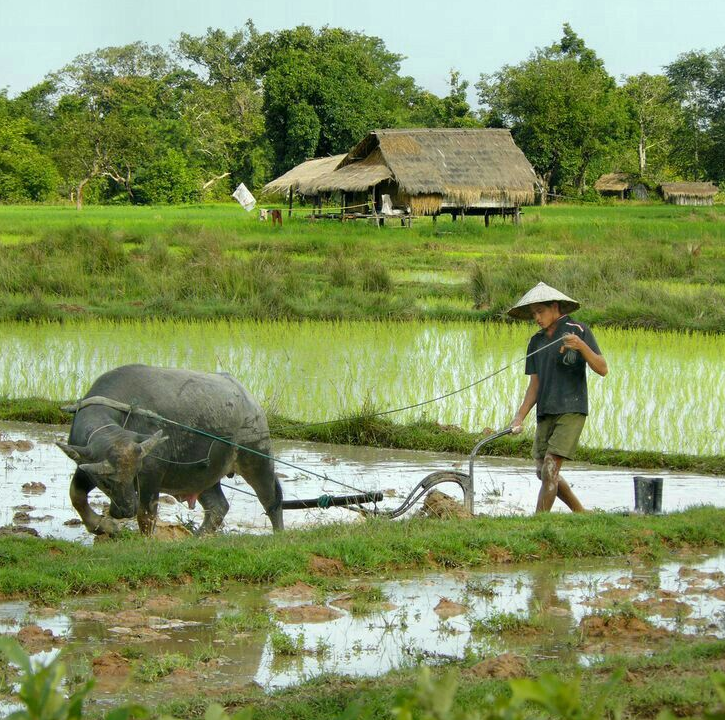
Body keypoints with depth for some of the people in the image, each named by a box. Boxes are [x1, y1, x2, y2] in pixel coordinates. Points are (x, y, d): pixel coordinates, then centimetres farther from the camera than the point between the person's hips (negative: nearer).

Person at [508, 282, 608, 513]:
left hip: (571, 410, -7)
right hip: (545, 413, 7)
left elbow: (602, 369, -8)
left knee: (550, 470, -14)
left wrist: (582, 347, -24)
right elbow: (535, 385, 14)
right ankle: (582, 515, 23)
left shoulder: (578, 331, -3)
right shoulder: (537, 342, 15)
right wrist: (520, 416, 2)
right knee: (544, 473, 8)